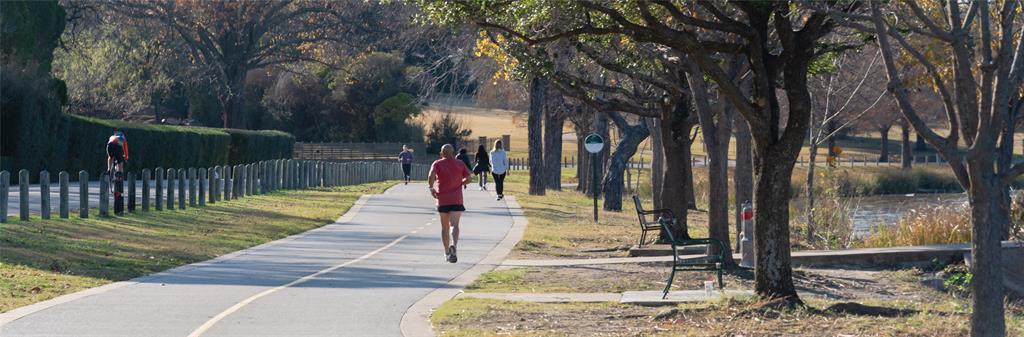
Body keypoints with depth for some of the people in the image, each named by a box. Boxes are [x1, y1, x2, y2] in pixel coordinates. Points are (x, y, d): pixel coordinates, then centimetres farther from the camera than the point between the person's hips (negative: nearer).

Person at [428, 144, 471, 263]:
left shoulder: (437, 164, 2)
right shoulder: (460, 164, 7)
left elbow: (431, 176, -15)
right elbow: (468, 178, 1)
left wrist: (431, 188, -1)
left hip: (442, 199, 0)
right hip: (456, 199, 0)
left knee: (444, 227, 14)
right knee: (454, 225, -11)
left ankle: (447, 253, 20)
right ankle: (453, 245, -37)